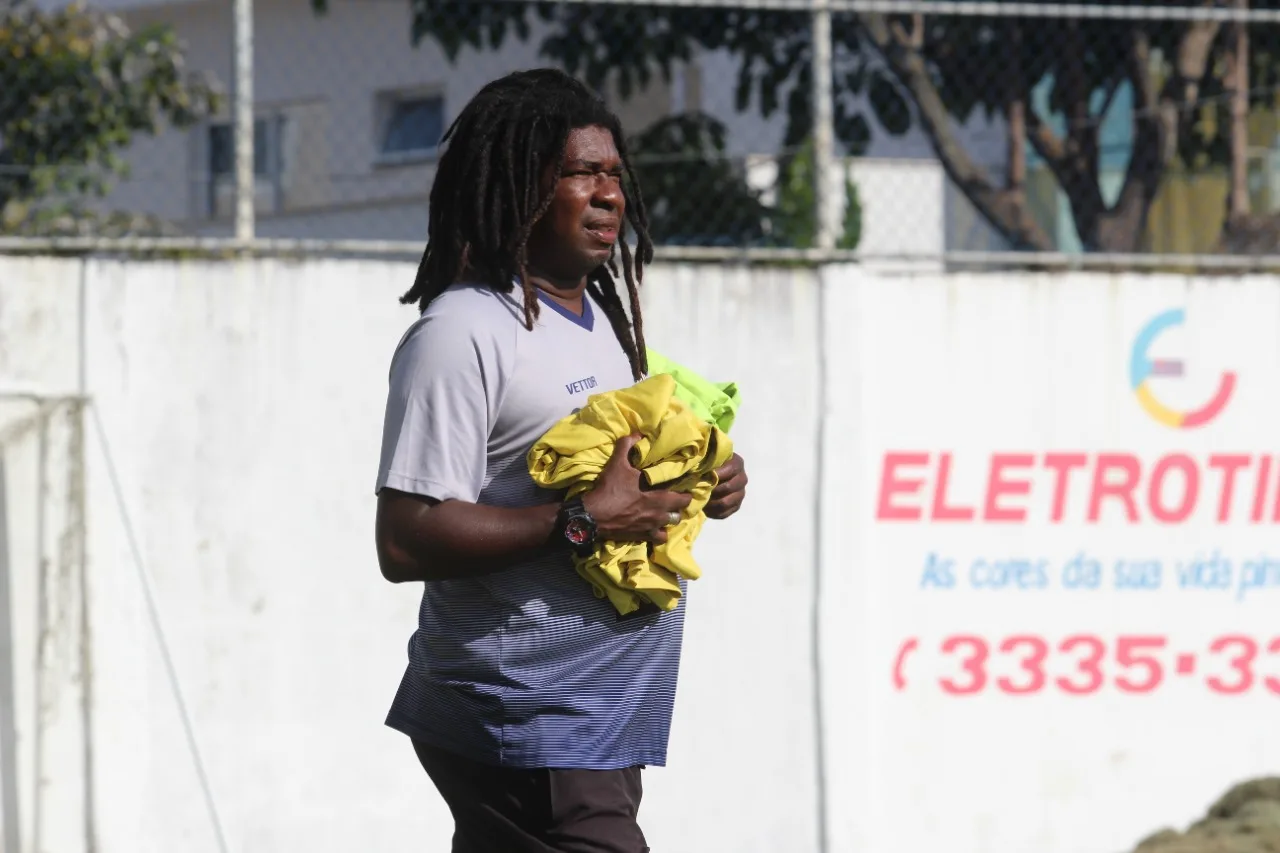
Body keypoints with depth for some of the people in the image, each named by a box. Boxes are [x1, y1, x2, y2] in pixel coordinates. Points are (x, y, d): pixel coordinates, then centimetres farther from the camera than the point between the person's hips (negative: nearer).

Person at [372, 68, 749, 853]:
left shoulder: (601, 318, 17)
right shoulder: (462, 334, -13)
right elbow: (405, 542, -20)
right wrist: (584, 522, -21)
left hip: (598, 726, 9)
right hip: (523, 728, -9)